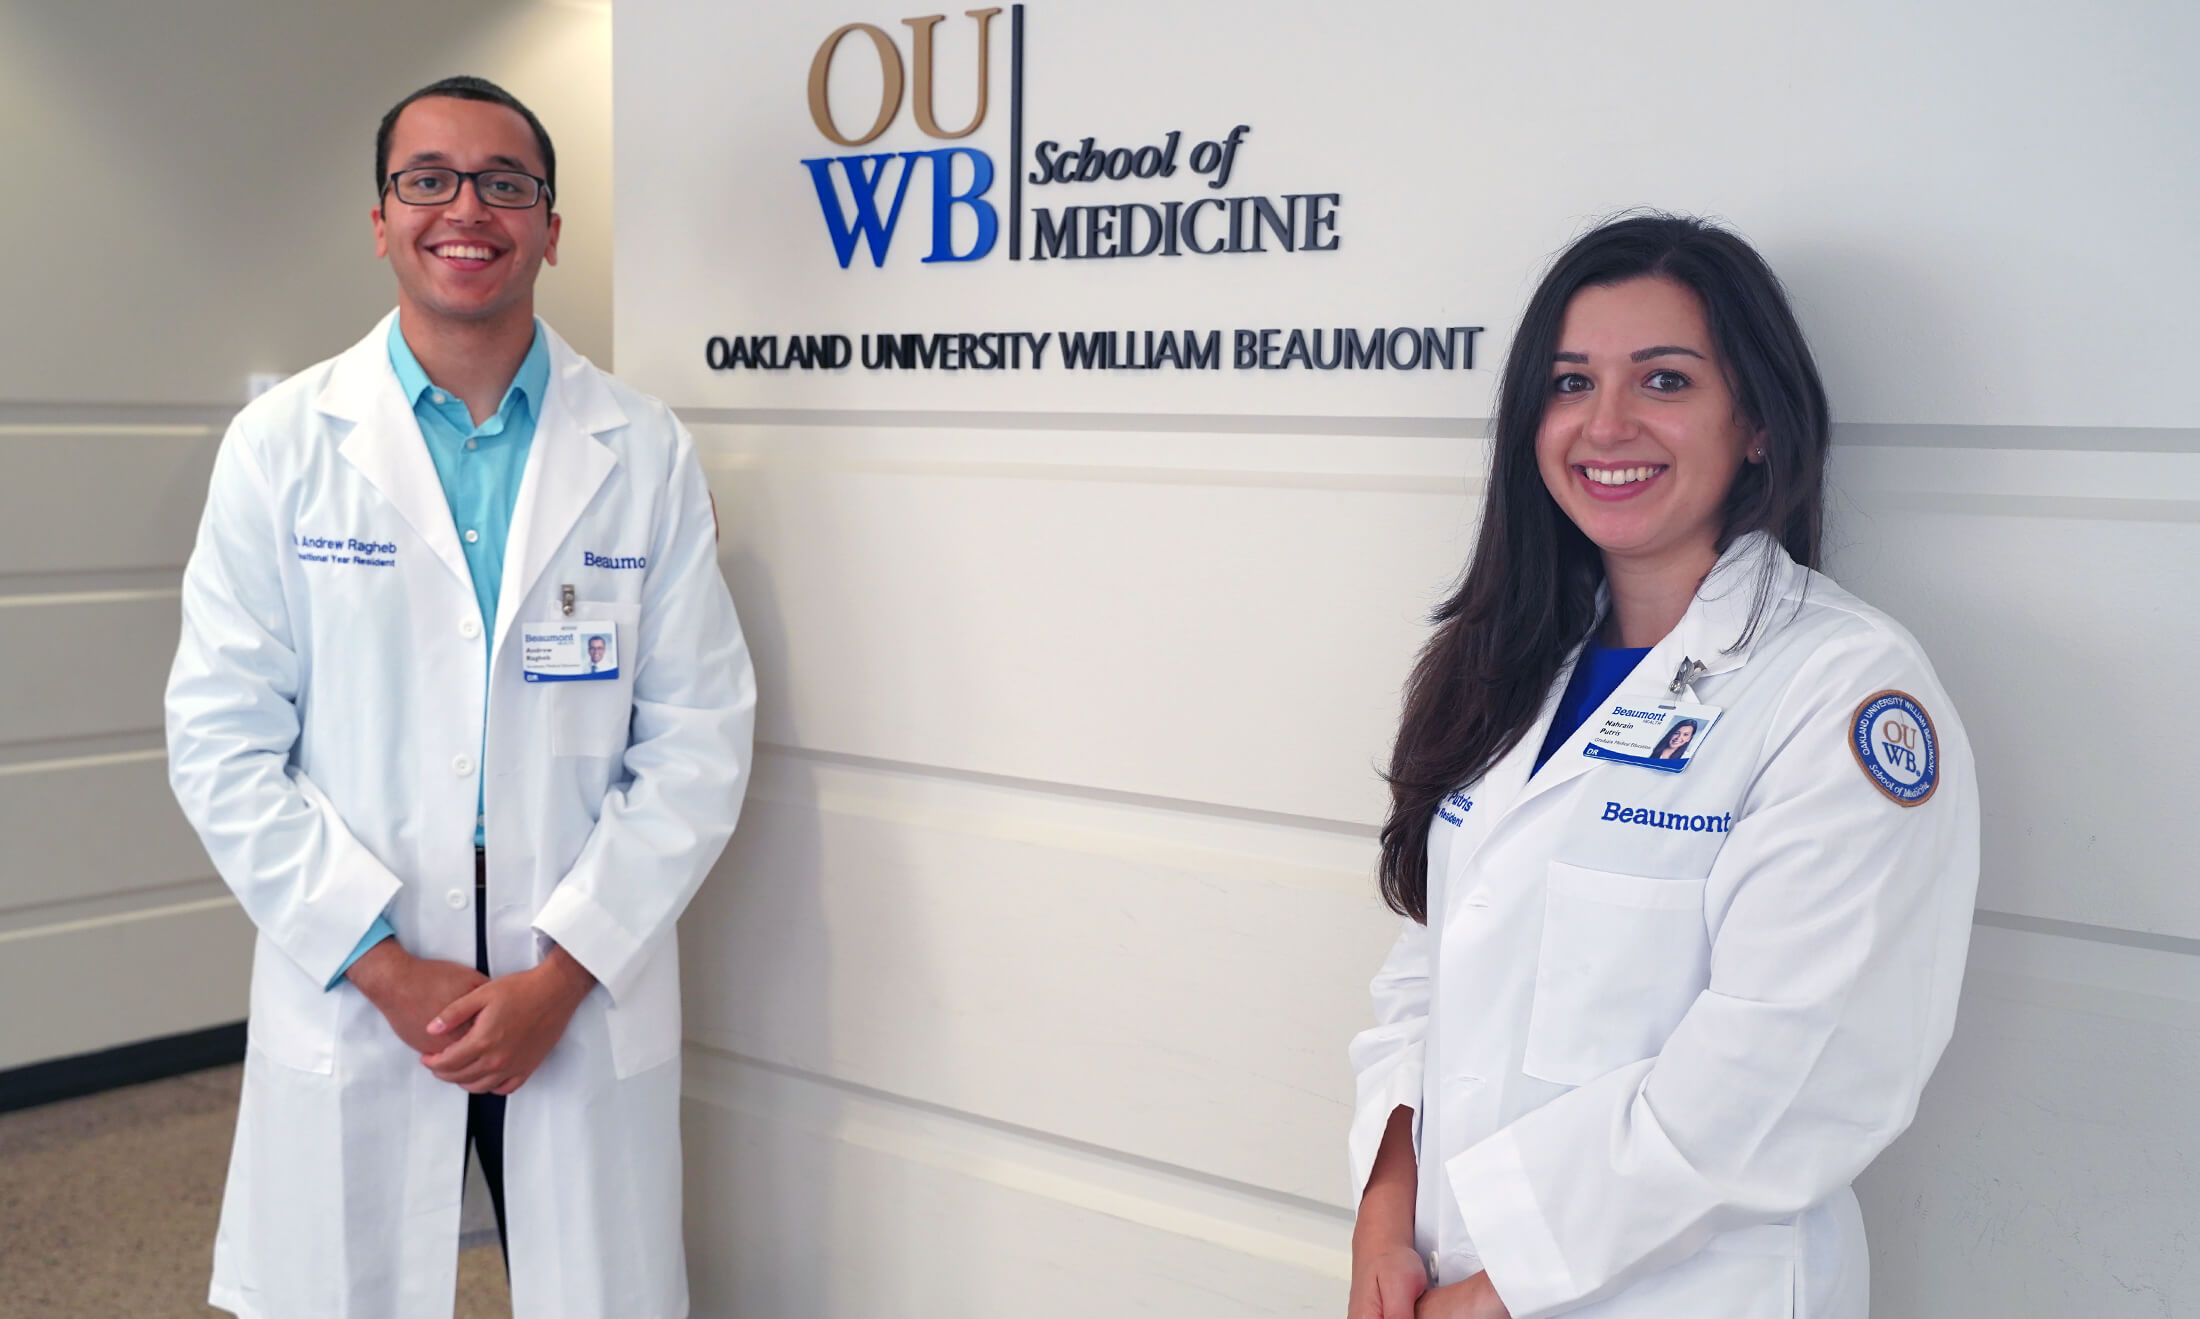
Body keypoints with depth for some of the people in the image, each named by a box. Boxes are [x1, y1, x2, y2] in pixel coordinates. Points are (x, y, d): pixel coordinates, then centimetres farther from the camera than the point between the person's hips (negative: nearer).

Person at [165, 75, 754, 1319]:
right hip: (351, 1002, 0)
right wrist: (386, 968, -9)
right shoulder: (281, 445, 1)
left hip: (590, 997, 0)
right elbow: (223, 744, -2)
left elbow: (699, 739, -2)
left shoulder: (648, 454, 1)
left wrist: (564, 972, -9)